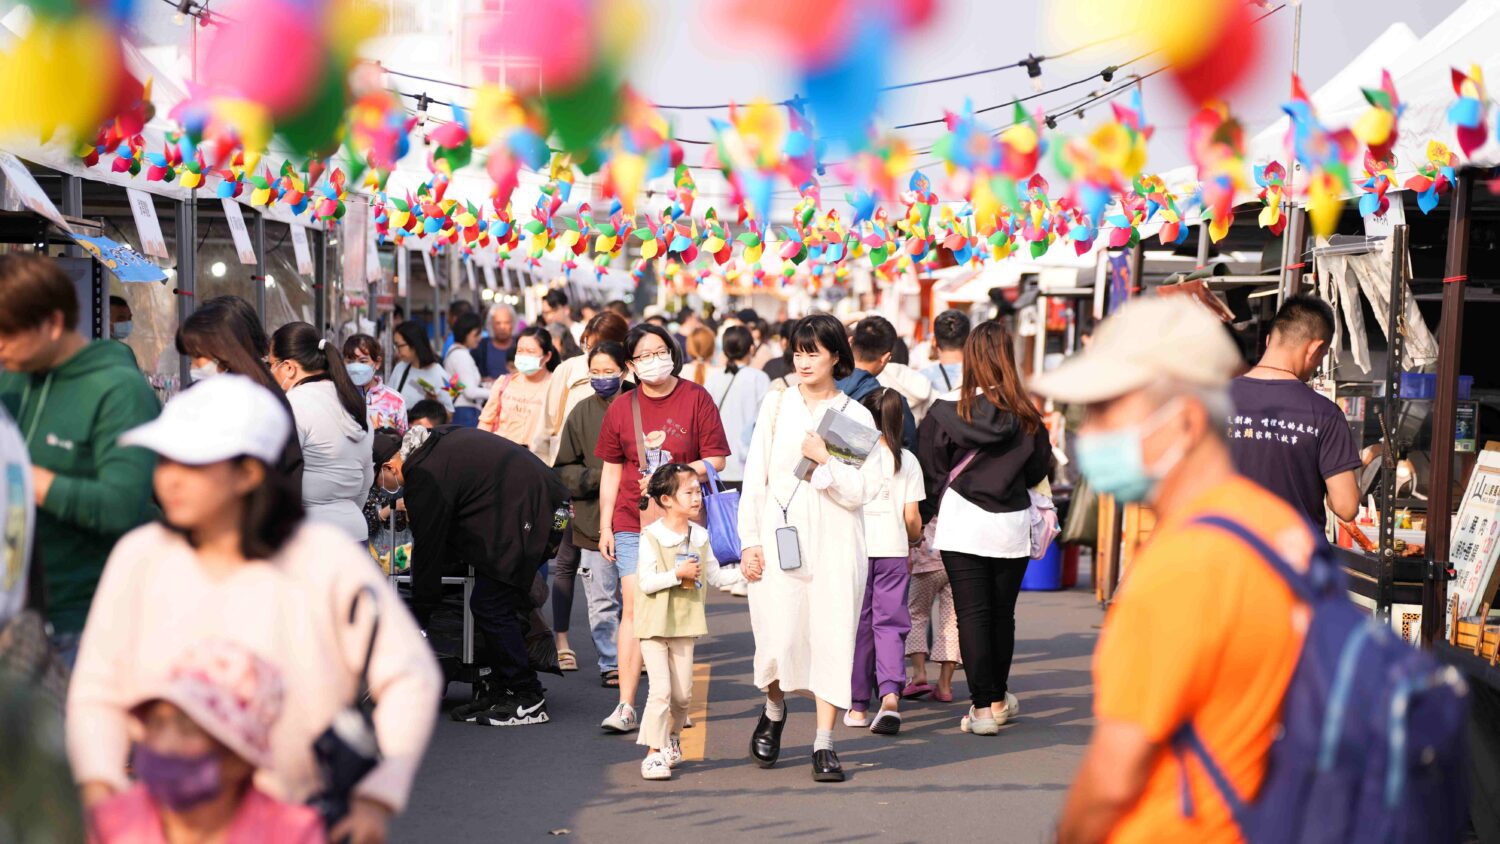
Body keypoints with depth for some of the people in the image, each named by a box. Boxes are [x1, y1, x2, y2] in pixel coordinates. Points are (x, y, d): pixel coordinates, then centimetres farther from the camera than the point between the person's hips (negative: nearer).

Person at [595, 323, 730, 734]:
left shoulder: (696, 399, 0)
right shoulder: (621, 409, 7)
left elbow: (715, 459, -2)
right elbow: (611, 470, 12)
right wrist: (605, 526, 8)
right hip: (633, 524, 1)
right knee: (634, 610, -6)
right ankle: (626, 707, -5)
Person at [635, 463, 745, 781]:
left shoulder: (700, 537, 6)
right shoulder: (651, 537, -12)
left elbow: (714, 576, 12)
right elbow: (646, 582, -16)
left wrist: (742, 572, -2)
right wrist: (678, 573, -23)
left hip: (685, 624, 6)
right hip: (654, 624, -6)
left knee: (683, 693, 10)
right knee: (661, 689, -12)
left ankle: (671, 740, 32)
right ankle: (654, 752, -5)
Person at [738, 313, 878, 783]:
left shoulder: (856, 416, 4)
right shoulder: (777, 406, 7)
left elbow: (859, 493, -2)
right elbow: (754, 479, 6)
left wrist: (824, 460, -15)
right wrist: (750, 542, 1)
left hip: (835, 542, 0)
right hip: (779, 538, 0)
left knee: (833, 638, -3)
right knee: (778, 642, -6)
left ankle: (824, 745, 6)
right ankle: (774, 711, 25)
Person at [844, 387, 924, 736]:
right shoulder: (907, 460, 2)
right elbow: (911, 517, 1)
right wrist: (912, 542, 20)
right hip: (894, 549, 1)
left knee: (858, 624, 8)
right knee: (890, 622, 4)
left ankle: (859, 705, 13)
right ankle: (890, 694, -16)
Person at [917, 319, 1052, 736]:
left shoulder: (945, 411, -7)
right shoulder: (1024, 414, -3)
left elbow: (930, 472, -2)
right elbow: (1040, 470, 8)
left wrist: (923, 516, 11)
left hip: (962, 522, -2)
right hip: (1011, 526, 2)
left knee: (972, 615, 1)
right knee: (1002, 614, 14)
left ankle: (983, 706, -3)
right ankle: (998, 698, 28)